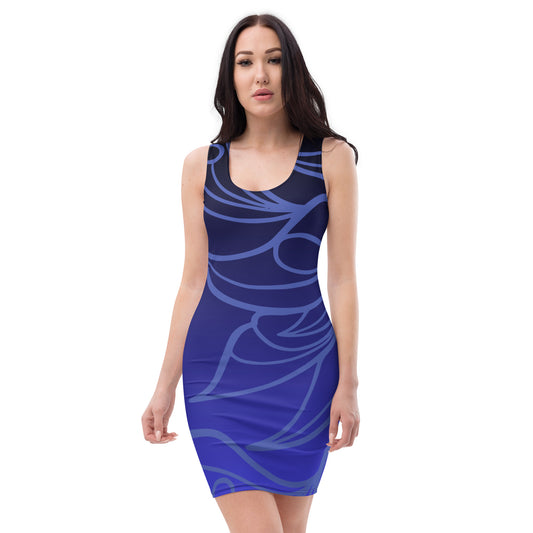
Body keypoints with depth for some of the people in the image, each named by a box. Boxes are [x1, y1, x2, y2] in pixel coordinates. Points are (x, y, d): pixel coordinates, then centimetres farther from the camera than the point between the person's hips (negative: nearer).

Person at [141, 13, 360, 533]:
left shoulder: (331, 158, 2)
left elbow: (342, 278, 1)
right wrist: (166, 385, 8)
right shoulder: (202, 165, 6)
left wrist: (348, 383, -3)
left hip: (302, 369, 0)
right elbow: (193, 281, 9)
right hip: (219, 369, 1)